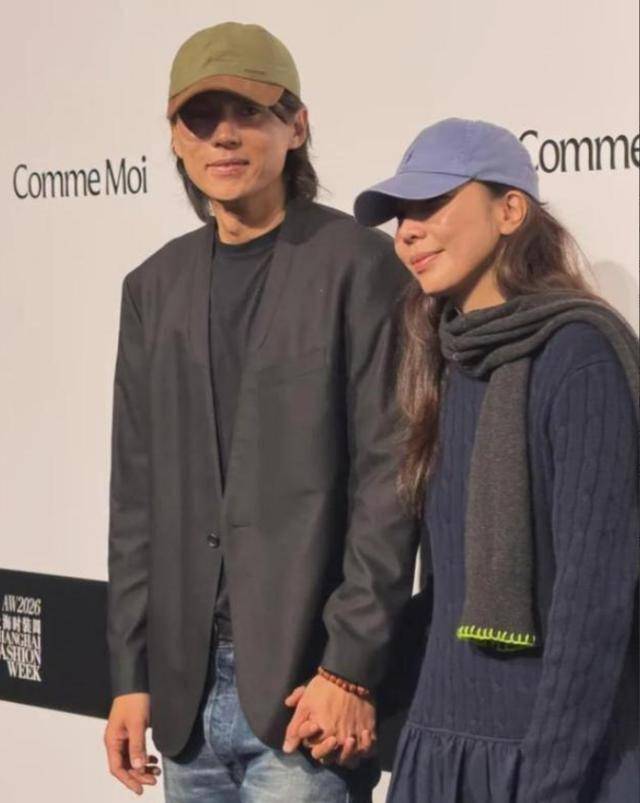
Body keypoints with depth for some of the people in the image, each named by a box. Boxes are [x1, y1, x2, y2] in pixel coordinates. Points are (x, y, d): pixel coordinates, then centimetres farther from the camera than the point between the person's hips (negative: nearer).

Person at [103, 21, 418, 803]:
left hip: (307, 688, -5)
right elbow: (136, 495, 13)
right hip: (189, 688, 6)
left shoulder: (354, 264, -5)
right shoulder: (155, 286, 12)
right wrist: (132, 676, 9)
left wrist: (350, 670, -14)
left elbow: (388, 475, -10)